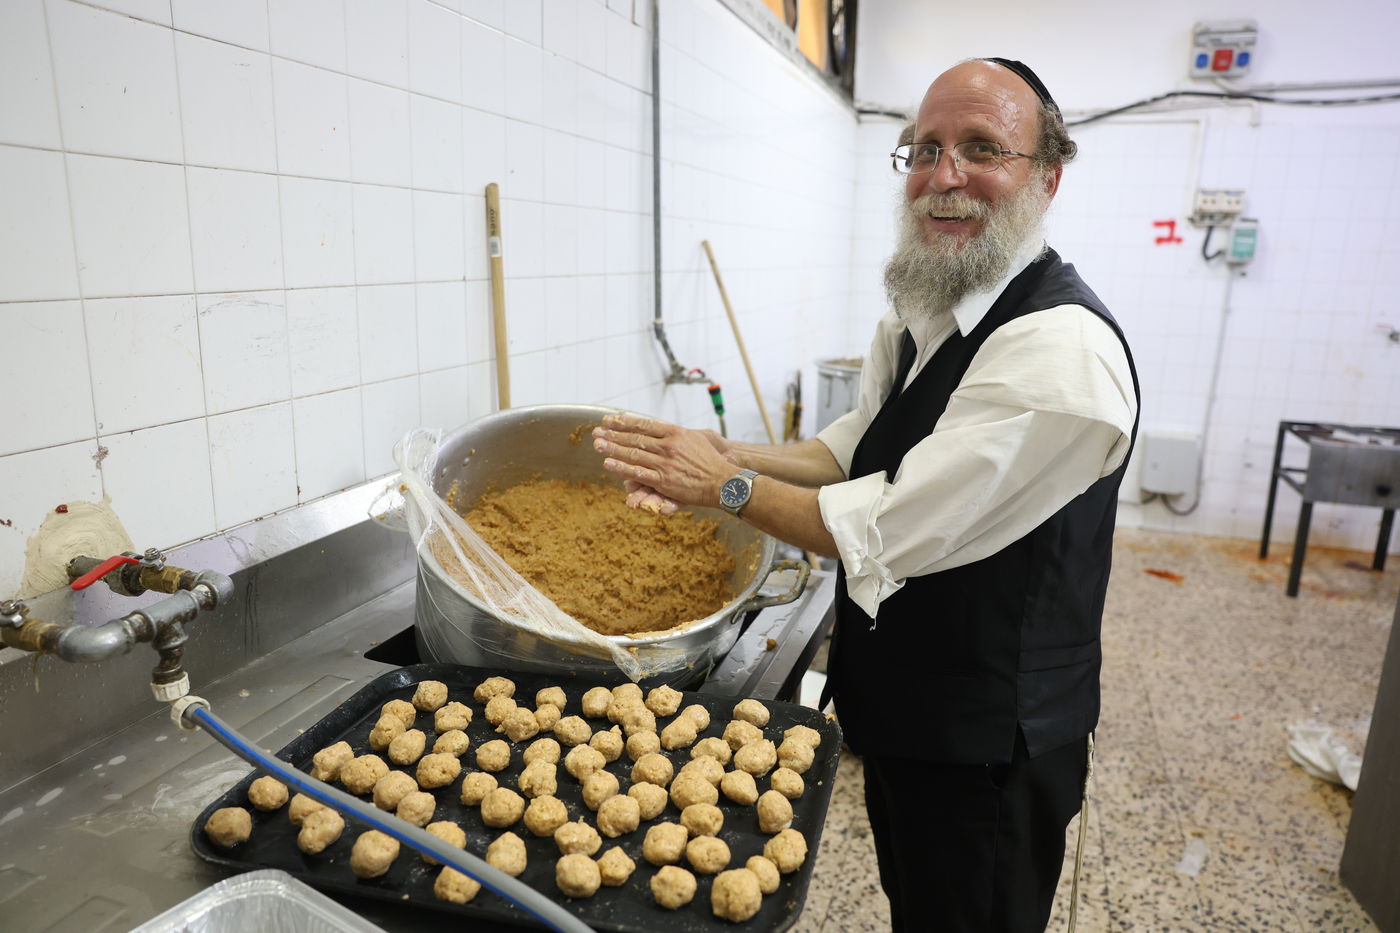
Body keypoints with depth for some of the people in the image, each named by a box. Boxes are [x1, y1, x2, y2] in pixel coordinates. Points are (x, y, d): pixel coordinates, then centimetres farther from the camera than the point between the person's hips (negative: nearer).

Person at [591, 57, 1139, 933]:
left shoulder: (1063, 350, -28)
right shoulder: (918, 315, 3)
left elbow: (891, 533, -29)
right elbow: (855, 450, 10)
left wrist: (727, 486, -19)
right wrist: (733, 454, -7)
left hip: (984, 745, -8)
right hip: (899, 709, 8)